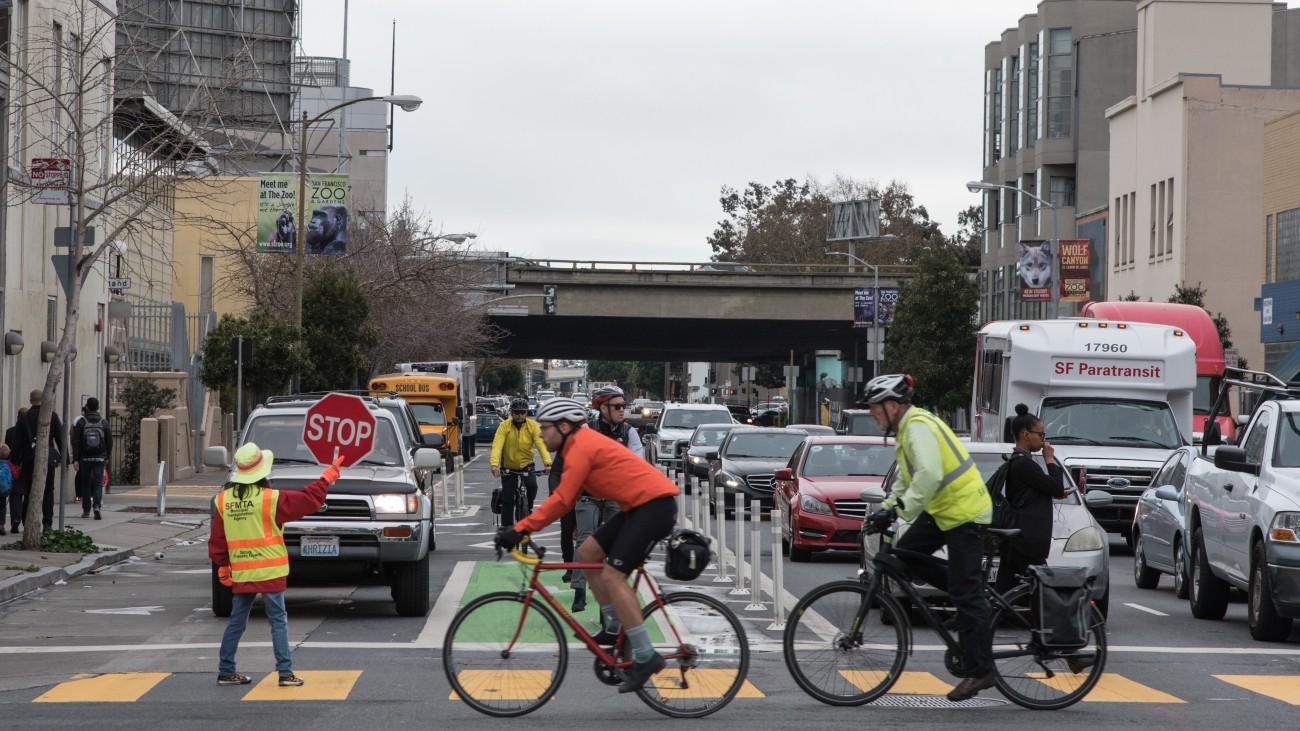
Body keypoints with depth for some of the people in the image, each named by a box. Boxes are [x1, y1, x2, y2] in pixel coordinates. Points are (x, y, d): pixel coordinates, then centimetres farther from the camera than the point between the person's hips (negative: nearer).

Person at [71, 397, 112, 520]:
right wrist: (106, 458, 14)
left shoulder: (81, 422, -2)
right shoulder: (104, 422, 2)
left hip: (85, 459, 0)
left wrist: (76, 459, -4)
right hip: (99, 459, 0)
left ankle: (86, 510, 13)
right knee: (98, 484, 1)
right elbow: (109, 442, 5)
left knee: (86, 484, 10)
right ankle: (97, 505, -21)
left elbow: (75, 442, -6)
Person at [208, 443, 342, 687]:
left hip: (240, 574, 4)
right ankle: (285, 672, -1)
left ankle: (226, 671, 16)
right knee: (278, 621, 2)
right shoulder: (270, 499, -13)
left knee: (236, 622, 13)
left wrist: (223, 566, 17)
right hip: (270, 573, -4)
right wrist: (327, 477, 3)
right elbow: (309, 500, -9)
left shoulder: (223, 500, 1)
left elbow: (217, 540, 6)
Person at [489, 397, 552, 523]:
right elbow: (497, 446, -27)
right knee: (508, 501, -2)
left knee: (532, 485, -27)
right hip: (508, 467, 0)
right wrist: (494, 464, -44)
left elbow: (541, 445, -24)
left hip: (526, 465, 0)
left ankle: (528, 508, 1)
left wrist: (548, 463, -40)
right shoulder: (504, 426, -15)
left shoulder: (533, 426, -12)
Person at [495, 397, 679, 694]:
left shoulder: (581, 447, -13)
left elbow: (561, 500, -20)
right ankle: (613, 627, 18)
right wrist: (524, 527, 10)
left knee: (612, 574, -15)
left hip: (655, 504, -10)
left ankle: (645, 657, -17)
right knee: (587, 553, 11)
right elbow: (566, 499, 17)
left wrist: (520, 528, -19)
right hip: (640, 506, 10)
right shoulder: (583, 444, 18)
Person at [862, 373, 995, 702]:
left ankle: (979, 672, -5)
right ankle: (970, 599, 14)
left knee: (966, 594, -8)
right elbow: (907, 480, 21)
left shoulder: (919, 428, -19)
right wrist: (886, 508, 11)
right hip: (941, 510, 10)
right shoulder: (908, 428, 14)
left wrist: (898, 510, -32)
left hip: (965, 512, -10)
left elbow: (928, 476, -32)